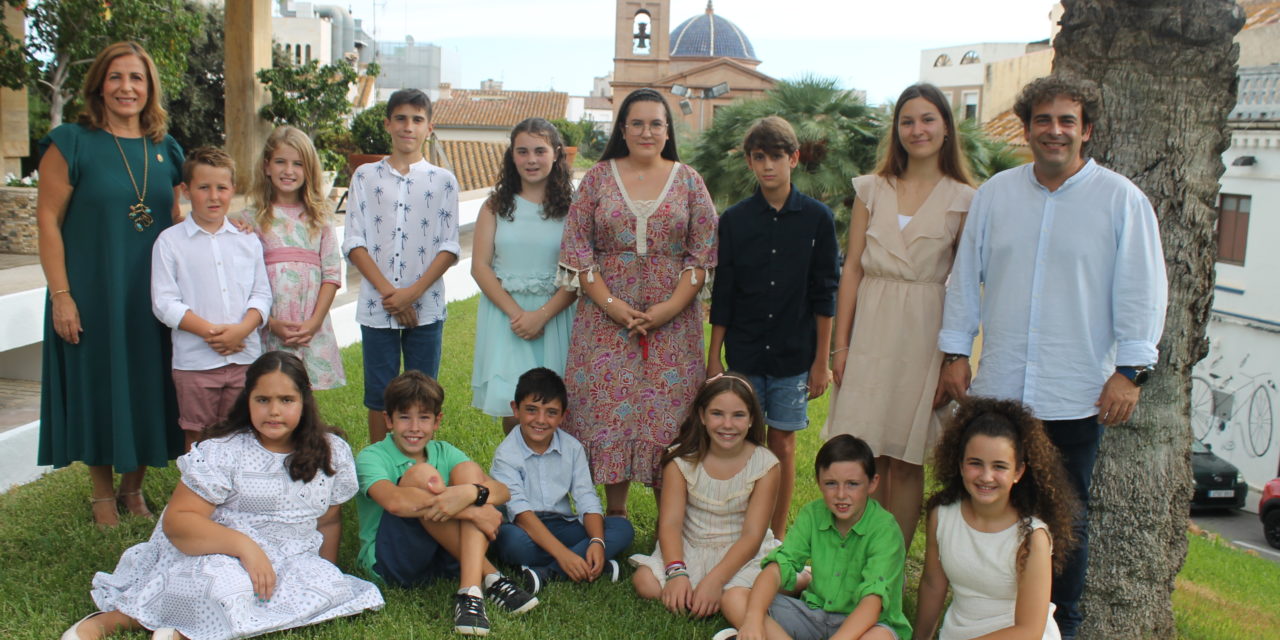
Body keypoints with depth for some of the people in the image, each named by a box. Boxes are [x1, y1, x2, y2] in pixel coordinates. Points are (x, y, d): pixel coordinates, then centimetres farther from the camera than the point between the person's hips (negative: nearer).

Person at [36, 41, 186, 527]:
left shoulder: (166, 150, 8)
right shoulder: (71, 143, -5)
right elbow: (48, 220, -7)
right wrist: (60, 295, -12)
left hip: (153, 296, 4)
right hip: (92, 295, -4)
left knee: (147, 389, 9)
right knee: (99, 390, 5)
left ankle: (133, 488, 27)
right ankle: (103, 495, 22)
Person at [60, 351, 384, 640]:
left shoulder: (332, 452, 5)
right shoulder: (221, 451, -5)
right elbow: (177, 521, -13)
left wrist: (326, 575, 5)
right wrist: (244, 546, -26)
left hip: (288, 566, 4)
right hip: (217, 555, -4)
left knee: (330, 590, -27)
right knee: (224, 584, -37)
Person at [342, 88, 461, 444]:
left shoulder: (443, 181, 5)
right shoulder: (365, 177, 6)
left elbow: (449, 247, 0)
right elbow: (355, 243, 1)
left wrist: (413, 292, -13)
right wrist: (388, 292, -11)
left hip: (426, 307, 0)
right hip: (376, 306, 0)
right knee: (379, 397, 7)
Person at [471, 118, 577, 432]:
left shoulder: (571, 207, 1)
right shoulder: (496, 205, 7)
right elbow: (480, 267, 1)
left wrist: (542, 315, -15)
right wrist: (516, 312, -10)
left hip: (555, 314, -1)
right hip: (504, 312, 1)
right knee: (512, 409, -2)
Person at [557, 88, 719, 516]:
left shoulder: (688, 181, 5)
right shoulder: (598, 177, 5)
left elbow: (703, 252, 1)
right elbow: (576, 246, 1)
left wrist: (670, 308, -10)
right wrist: (609, 303, -10)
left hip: (673, 318, 0)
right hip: (607, 318, 0)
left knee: (668, 411, 1)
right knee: (609, 407, 2)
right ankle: (614, 512, 17)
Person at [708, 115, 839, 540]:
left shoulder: (816, 218, -1)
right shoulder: (735, 219, 2)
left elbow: (824, 295, 1)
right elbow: (722, 294, 4)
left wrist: (822, 361, -1)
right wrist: (713, 357, 2)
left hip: (794, 356, -1)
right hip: (743, 355, 1)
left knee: (783, 445, 6)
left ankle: (777, 537, 20)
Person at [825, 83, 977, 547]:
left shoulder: (963, 199, 0)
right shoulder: (872, 189, 8)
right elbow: (852, 269, 7)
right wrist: (841, 344, 2)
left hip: (924, 334, -2)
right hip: (870, 332, 2)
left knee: (907, 461, 4)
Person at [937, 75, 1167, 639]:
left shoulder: (1121, 199, -2)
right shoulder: (995, 194, 7)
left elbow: (1142, 291, -2)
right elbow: (966, 278, 12)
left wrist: (1130, 369, -7)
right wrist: (955, 352, 9)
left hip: (1077, 396, -2)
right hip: (997, 387, 3)